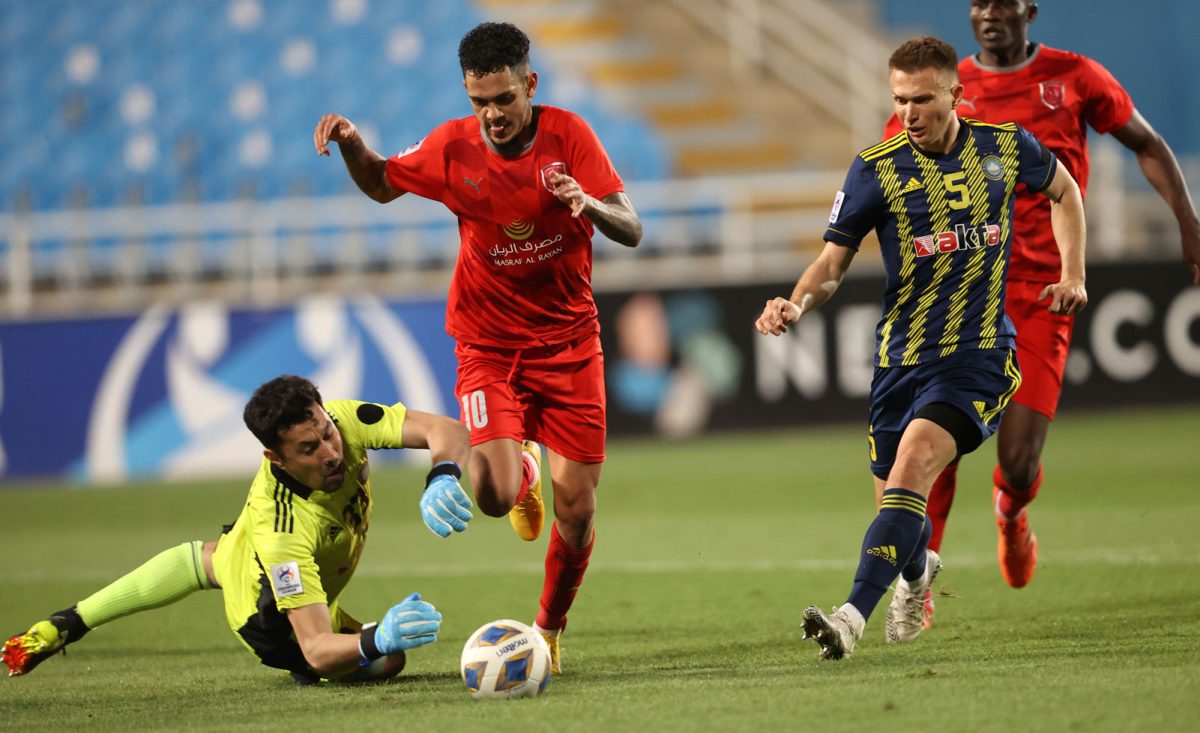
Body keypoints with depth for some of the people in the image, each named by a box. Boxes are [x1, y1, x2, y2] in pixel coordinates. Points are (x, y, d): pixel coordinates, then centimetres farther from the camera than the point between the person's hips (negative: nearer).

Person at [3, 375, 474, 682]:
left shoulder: (341, 421, -36)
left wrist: (443, 479, -59)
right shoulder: (283, 532, -49)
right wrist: (378, 640, -68)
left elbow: (447, 432, -38)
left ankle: (65, 625, 51)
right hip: (272, 614, -6)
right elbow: (316, 651, -50)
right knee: (387, 662, 4)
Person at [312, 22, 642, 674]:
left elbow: (631, 231, -11)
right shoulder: (452, 146, -9)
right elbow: (381, 184, 10)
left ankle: (549, 632, 23)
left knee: (576, 510, -3)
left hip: (569, 339, 1)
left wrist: (589, 203, -34)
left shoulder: (568, 135, -11)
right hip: (489, 343, 0)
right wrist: (350, 143, -12)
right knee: (496, 497, -20)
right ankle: (523, 473, 19)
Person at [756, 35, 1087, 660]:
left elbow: (1063, 190, 22)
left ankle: (852, 618, -35)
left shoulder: (1005, 146, 1)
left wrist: (1072, 273, 12)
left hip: (979, 355, -2)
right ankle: (917, 572, 48)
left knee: (913, 463, -26)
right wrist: (796, 304, -21)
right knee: (893, 498, 9)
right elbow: (833, 262, 0)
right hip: (901, 356, 2)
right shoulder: (877, 168, -3)